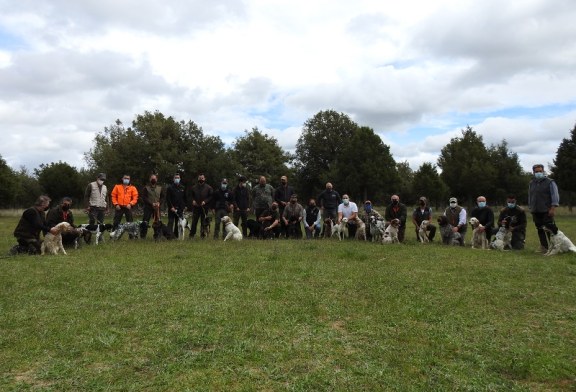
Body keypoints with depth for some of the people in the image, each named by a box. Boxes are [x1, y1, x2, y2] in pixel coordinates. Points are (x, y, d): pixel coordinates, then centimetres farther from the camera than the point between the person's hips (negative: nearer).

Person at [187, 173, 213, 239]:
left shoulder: (208, 188, 3)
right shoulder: (193, 187, 9)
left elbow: (211, 196, 0)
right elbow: (189, 196, 14)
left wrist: (205, 201, -12)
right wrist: (192, 201, -4)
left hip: (204, 207, -1)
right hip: (195, 207, 1)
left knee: (204, 222, 3)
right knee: (194, 221, 3)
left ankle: (203, 235, 11)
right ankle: (192, 234, 12)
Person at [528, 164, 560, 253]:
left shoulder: (550, 182, 0)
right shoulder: (531, 184, 15)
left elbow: (555, 195, -6)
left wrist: (553, 208, -14)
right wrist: (530, 208, 17)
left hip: (547, 211, -5)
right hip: (536, 212, 5)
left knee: (550, 229, -7)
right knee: (540, 230, 7)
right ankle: (543, 246, 14)